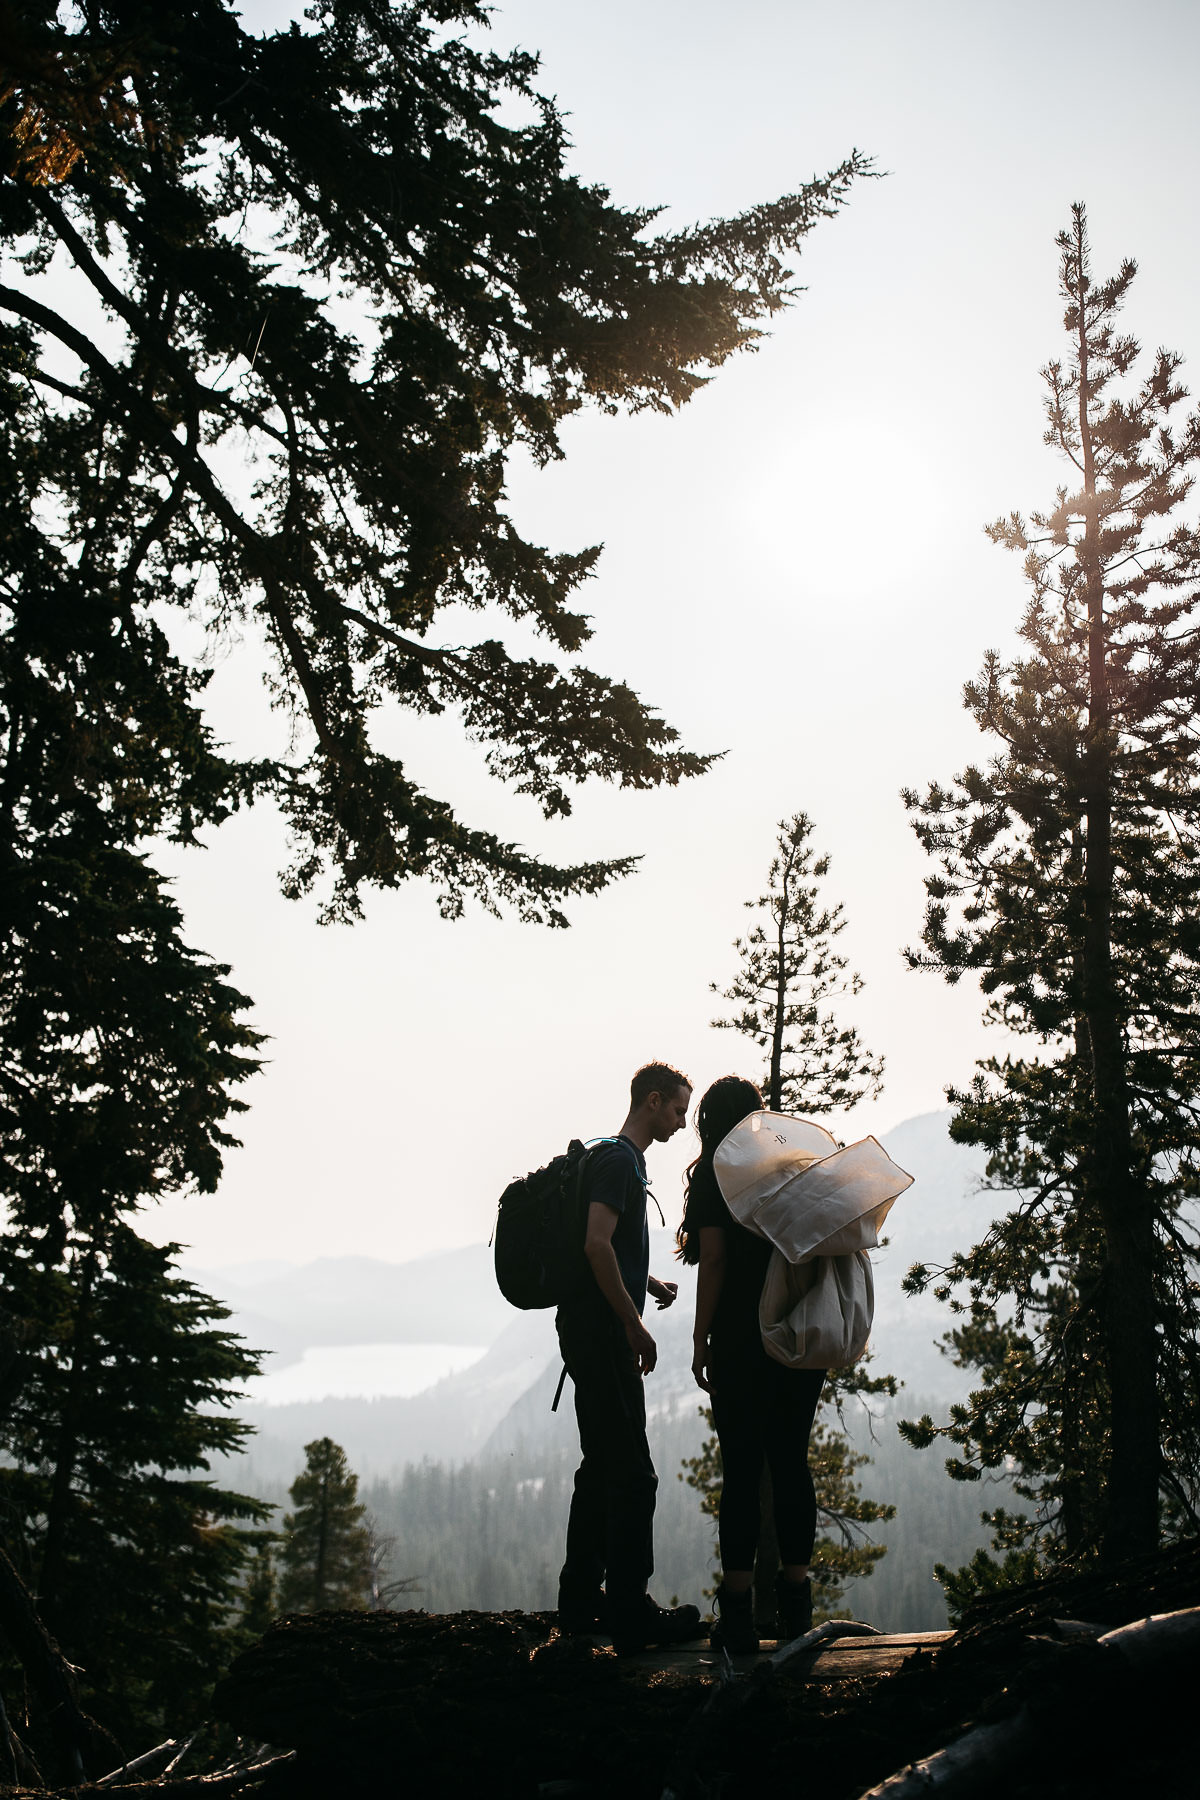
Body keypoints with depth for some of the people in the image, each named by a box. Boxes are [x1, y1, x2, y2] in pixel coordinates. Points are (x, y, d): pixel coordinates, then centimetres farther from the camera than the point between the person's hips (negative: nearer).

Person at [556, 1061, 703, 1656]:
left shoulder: (625, 1161, 20)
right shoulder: (617, 1160, -13)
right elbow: (596, 1244, -24)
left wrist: (648, 1283, 13)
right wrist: (635, 1325, -20)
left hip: (595, 1332, 11)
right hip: (602, 1332, -11)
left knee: (603, 1468, 15)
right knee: (632, 1474, -8)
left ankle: (581, 1601, 23)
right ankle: (631, 1616, -4)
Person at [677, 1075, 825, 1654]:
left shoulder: (712, 1177, -2)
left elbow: (713, 1261, -10)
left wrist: (701, 1340, -5)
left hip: (742, 1343, -5)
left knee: (742, 1470, -2)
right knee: (791, 1463, 11)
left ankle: (738, 1611, -1)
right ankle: (796, 1601, 15)